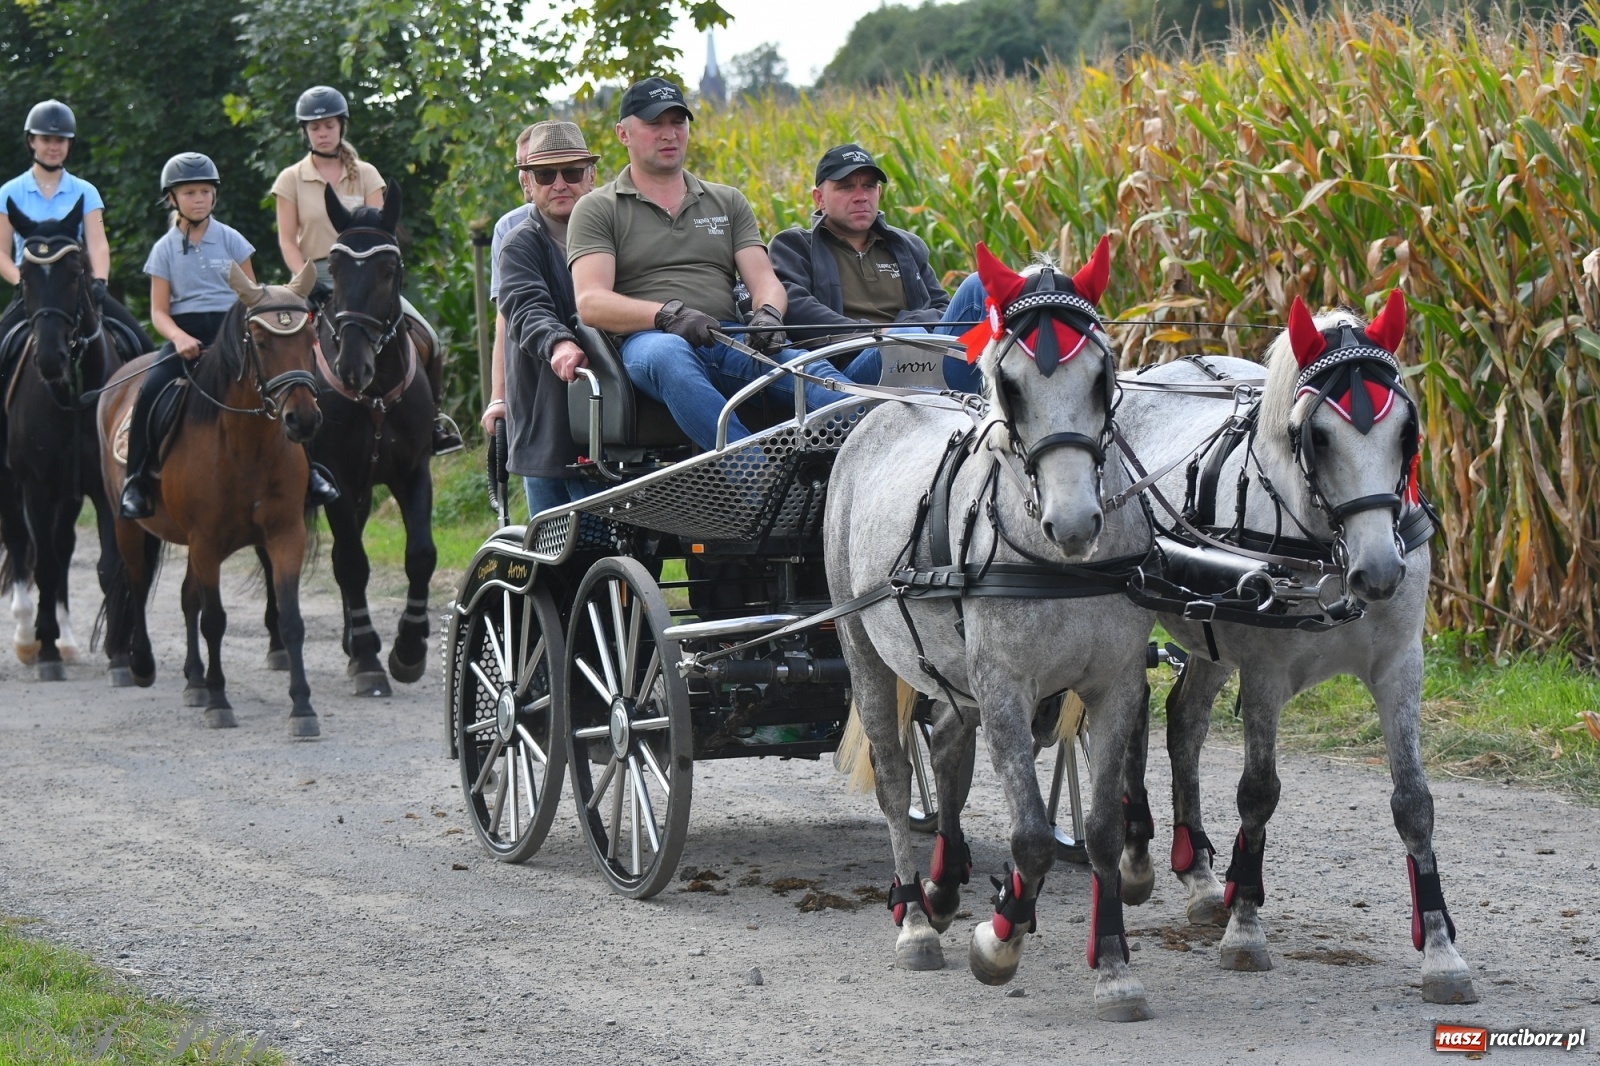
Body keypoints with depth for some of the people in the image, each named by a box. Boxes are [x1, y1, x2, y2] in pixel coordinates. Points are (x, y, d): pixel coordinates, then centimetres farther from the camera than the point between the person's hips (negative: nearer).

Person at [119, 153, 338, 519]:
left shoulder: (230, 240, 8)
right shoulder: (165, 249, 6)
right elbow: (159, 311, 3)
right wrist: (179, 338, -18)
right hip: (185, 334, 0)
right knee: (150, 390, -27)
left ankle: (306, 467, -11)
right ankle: (138, 479, -15)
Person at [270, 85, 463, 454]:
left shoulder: (366, 175, 8)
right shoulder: (291, 180, 3)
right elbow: (287, 240, -1)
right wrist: (308, 282, -16)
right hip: (315, 277, -1)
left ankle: (432, 419, 2)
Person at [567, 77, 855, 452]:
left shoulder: (728, 202, 26)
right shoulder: (597, 210, 14)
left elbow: (764, 280, 14)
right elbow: (591, 302, -2)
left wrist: (768, 313, -11)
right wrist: (670, 314, -19)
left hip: (730, 343, 4)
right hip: (646, 340, -4)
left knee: (811, 370, -28)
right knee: (669, 355, -41)